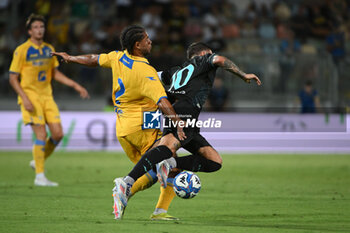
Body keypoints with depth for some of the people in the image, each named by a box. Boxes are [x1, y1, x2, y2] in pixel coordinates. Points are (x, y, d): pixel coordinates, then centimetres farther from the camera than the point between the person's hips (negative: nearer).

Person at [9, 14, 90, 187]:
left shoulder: (49, 49, 9)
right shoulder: (22, 50, -8)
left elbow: (55, 74, 20)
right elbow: (13, 78, -7)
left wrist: (75, 85, 11)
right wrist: (25, 99, -17)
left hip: (47, 96, 6)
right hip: (30, 96, -6)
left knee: (58, 134, -3)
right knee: (41, 135, -13)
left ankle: (38, 161, 20)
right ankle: (39, 176, -5)